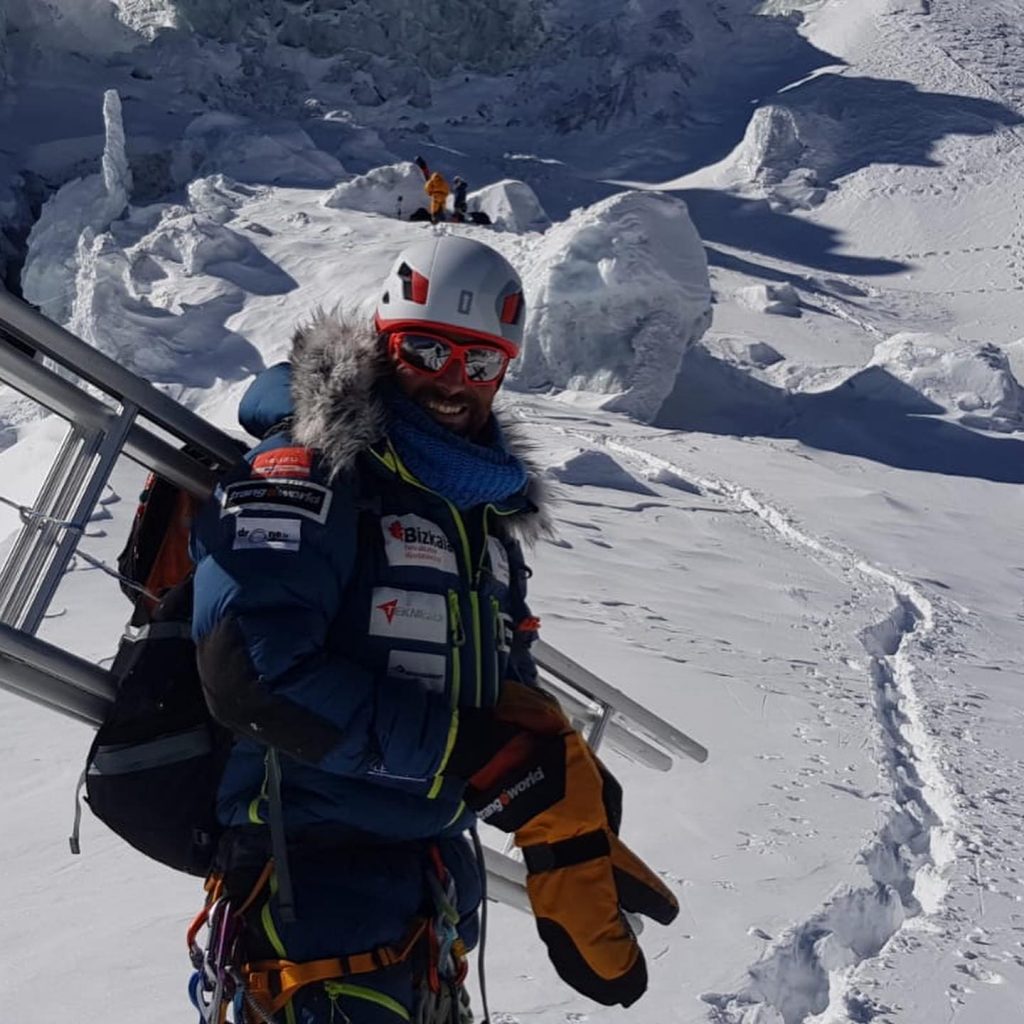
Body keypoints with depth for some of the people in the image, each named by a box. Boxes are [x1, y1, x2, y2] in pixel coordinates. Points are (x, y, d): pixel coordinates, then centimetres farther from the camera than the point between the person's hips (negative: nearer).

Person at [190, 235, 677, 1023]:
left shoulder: (484, 513, 13)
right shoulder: (308, 469, -12)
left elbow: (517, 709, 17)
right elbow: (251, 672, -25)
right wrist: (456, 750, -21)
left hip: (437, 888, 8)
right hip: (318, 880, -8)